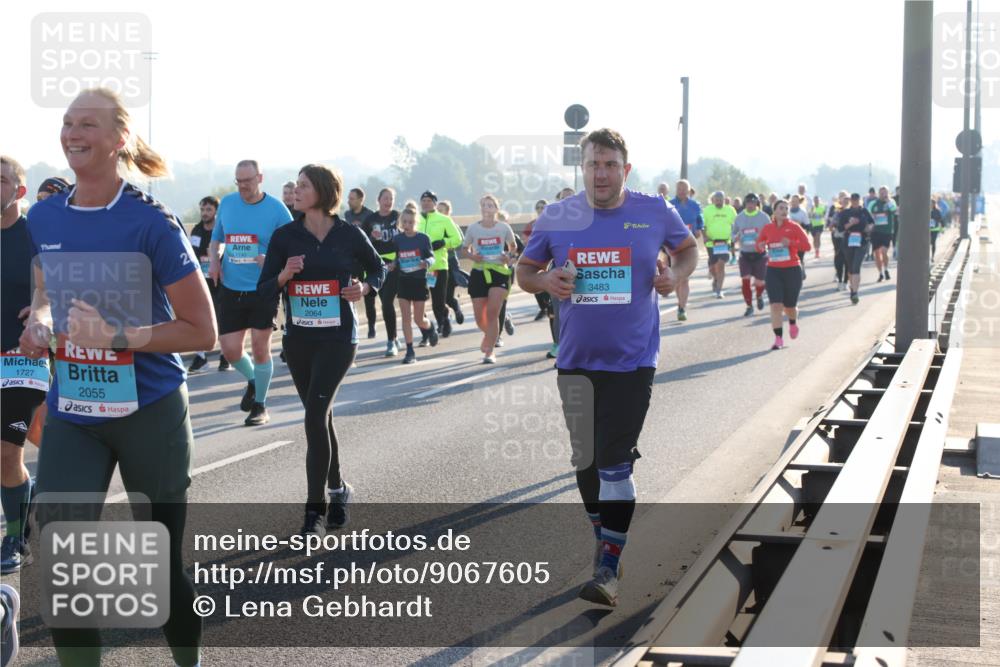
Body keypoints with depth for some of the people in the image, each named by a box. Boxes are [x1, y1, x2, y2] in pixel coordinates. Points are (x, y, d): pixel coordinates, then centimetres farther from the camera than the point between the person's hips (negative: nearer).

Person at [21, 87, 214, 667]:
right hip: (72, 414, 4)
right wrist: (39, 322, -2)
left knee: (164, 565, 10)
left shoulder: (152, 223, -14)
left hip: (150, 412, -4)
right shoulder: (44, 219, 1)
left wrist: (117, 336, -22)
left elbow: (201, 331, -12)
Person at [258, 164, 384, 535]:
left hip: (337, 338, -3)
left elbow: (378, 269, 13)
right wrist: (283, 275, -20)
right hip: (298, 339, 3)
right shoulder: (285, 236, 0)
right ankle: (336, 488, 34)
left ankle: (315, 510, -8)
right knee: (320, 417, 13)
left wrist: (365, 288, -7)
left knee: (315, 416, -14)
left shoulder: (349, 235, -4)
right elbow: (264, 290, 0)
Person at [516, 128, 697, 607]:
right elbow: (524, 270, 9)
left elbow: (688, 247, 15)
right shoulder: (557, 217, -2)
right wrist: (546, 281, -13)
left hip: (632, 360, -3)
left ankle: (608, 570, -5)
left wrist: (675, 274, -6)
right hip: (576, 360, 3)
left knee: (615, 462, -10)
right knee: (586, 460, 13)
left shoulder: (655, 212, -4)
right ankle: (606, 536, 35)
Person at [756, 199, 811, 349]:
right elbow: (759, 244, 14)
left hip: (792, 270, -1)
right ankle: (778, 339, -7)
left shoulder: (794, 227, -4)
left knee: (789, 306, 8)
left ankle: (793, 323, 44)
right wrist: (761, 246, -10)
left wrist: (791, 243, -24)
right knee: (775, 305, -11)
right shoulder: (767, 228, 3)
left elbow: (806, 245, -9)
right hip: (773, 271, 1)